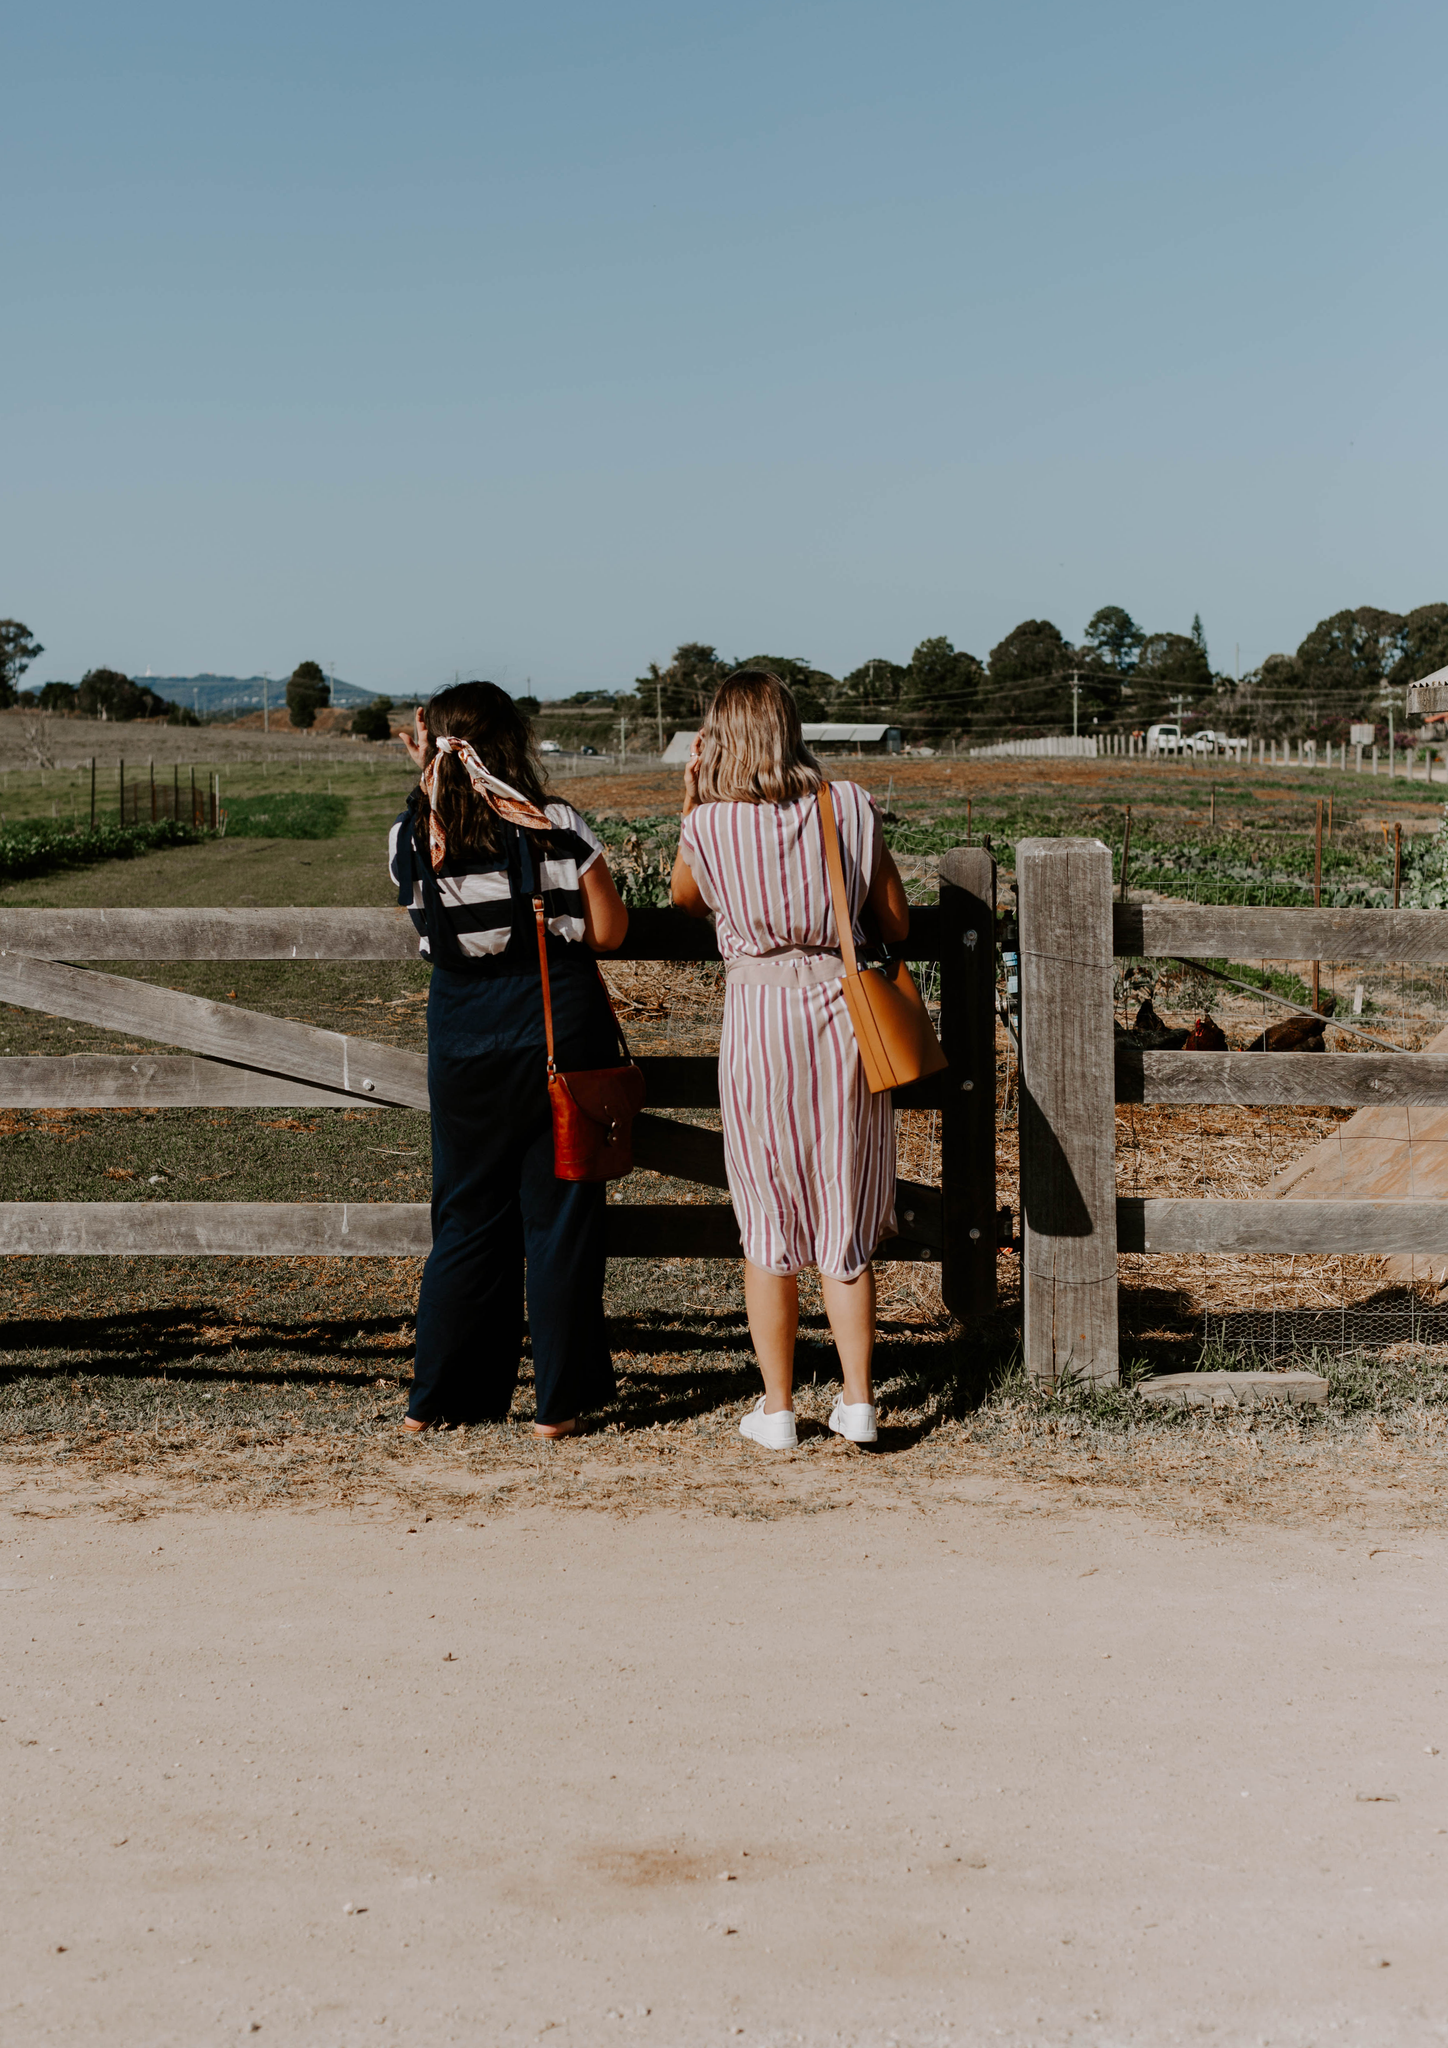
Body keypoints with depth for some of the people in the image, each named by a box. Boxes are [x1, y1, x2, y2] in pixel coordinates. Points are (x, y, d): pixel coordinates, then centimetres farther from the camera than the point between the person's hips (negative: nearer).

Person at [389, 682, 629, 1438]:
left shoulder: (413, 840, -5)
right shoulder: (558, 830, -10)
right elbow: (609, 931, -6)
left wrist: (430, 778, 10)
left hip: (462, 1043, 2)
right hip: (559, 1036, -2)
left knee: (466, 1216, 13)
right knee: (559, 1216, 6)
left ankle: (435, 1399, 17)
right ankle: (558, 1401, 11)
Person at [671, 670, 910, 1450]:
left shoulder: (709, 824, -4)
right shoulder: (849, 805, 0)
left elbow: (684, 900, 18)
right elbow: (896, 923, 7)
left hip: (758, 1012, -2)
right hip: (843, 1007, 2)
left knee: (767, 1220, 9)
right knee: (846, 1217, 11)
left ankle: (776, 1407, 14)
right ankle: (857, 1399, 13)